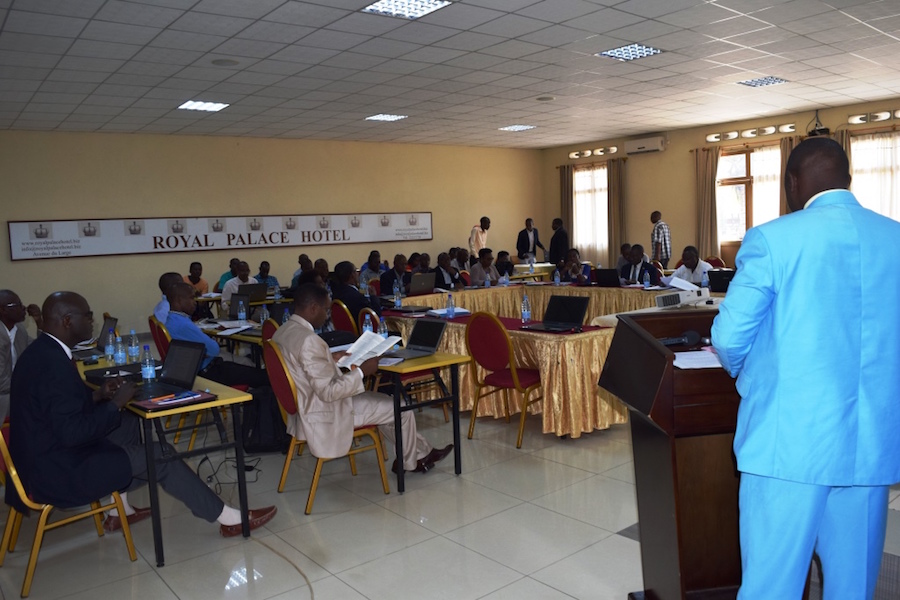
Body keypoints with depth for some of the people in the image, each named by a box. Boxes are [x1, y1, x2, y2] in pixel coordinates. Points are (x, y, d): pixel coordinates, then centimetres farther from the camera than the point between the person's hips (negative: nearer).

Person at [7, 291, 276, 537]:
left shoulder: (41, 351, 5)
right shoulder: (54, 363, -26)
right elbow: (73, 432, -30)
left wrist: (97, 395, 4)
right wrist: (116, 404, -17)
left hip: (48, 454, 10)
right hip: (58, 472, -10)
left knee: (129, 425, 21)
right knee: (161, 456, -6)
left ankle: (119, 509, 26)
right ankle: (229, 518, 4)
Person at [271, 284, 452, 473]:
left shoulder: (282, 332, 1)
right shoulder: (309, 340, -29)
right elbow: (328, 392, -28)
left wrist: (331, 358, 14)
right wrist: (361, 371, -17)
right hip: (323, 418, -10)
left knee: (385, 400, 20)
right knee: (402, 408, 2)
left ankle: (422, 452, 29)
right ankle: (410, 462, 28)